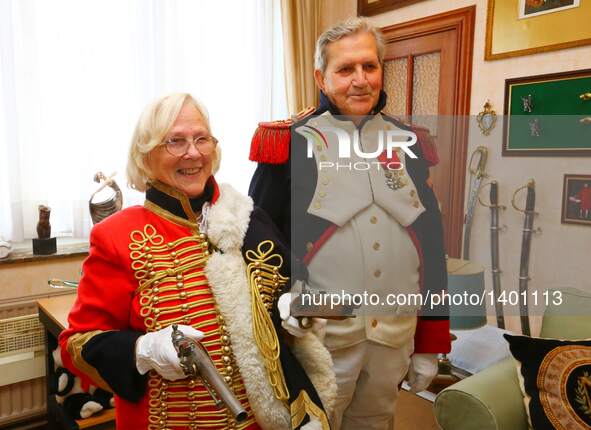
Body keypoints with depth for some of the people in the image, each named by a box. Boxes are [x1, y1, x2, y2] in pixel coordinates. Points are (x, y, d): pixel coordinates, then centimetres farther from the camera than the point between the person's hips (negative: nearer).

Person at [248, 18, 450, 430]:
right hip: (317, 335, -4)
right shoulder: (291, 142, -7)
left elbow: (432, 246, 8)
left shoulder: (411, 144, 6)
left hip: (396, 338, 4)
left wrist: (431, 342, 9)